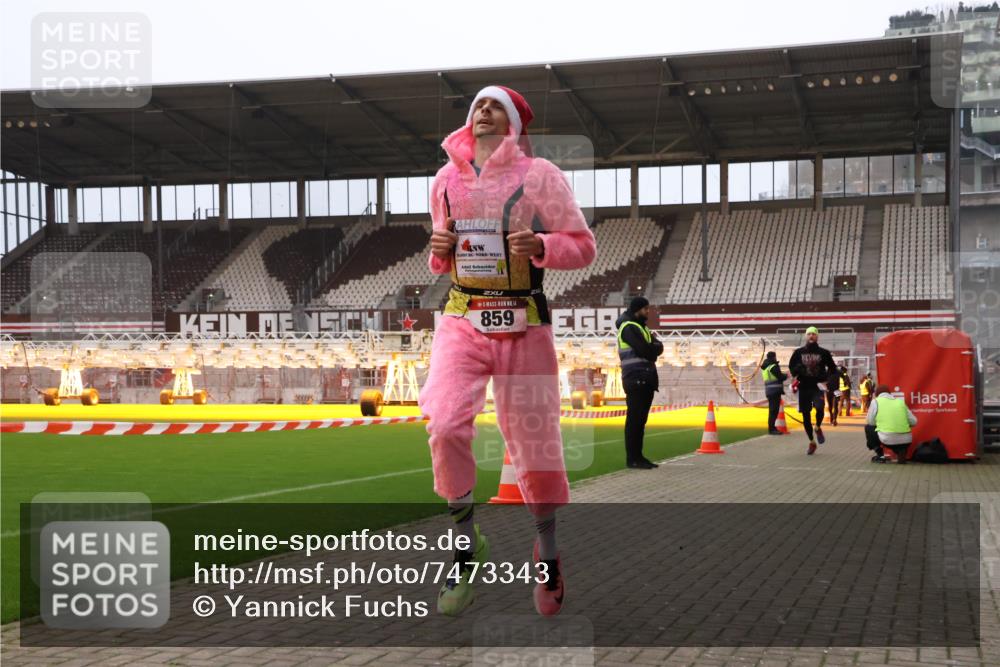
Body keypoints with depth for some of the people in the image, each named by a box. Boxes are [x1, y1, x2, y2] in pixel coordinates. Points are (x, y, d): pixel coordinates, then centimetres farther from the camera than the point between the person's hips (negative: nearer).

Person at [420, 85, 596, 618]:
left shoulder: (539, 176, -3)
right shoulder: (446, 179, 10)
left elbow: (583, 245, -2)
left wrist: (540, 246, -21)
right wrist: (439, 250, -2)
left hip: (525, 328, -2)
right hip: (461, 324, 3)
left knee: (534, 443, 3)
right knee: (445, 425, -19)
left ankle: (547, 549, 28)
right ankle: (466, 546, -1)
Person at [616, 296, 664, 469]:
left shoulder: (641, 327, 21)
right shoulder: (629, 328, -9)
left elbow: (658, 349, 15)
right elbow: (645, 350, -17)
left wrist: (653, 346, -4)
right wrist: (655, 345, 1)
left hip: (647, 381, 9)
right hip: (636, 380, -9)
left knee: (641, 419, 10)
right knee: (634, 420, -6)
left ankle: (638, 456, 15)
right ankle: (632, 458, -4)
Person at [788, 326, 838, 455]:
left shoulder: (824, 352, 3)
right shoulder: (798, 352, 5)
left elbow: (832, 368, 10)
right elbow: (791, 366, 14)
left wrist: (826, 380, -5)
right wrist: (795, 375, -6)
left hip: (818, 386, -2)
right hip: (803, 387, 2)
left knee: (819, 407, -28)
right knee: (806, 415, 5)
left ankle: (818, 428, 4)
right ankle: (811, 442, 21)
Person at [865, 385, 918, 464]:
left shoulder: (876, 401, 7)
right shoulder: (900, 401, 17)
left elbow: (870, 422, 8)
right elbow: (913, 422, 13)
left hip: (887, 439, -4)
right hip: (905, 440, 4)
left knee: (868, 428, 25)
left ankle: (880, 456, 16)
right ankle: (901, 453, 10)